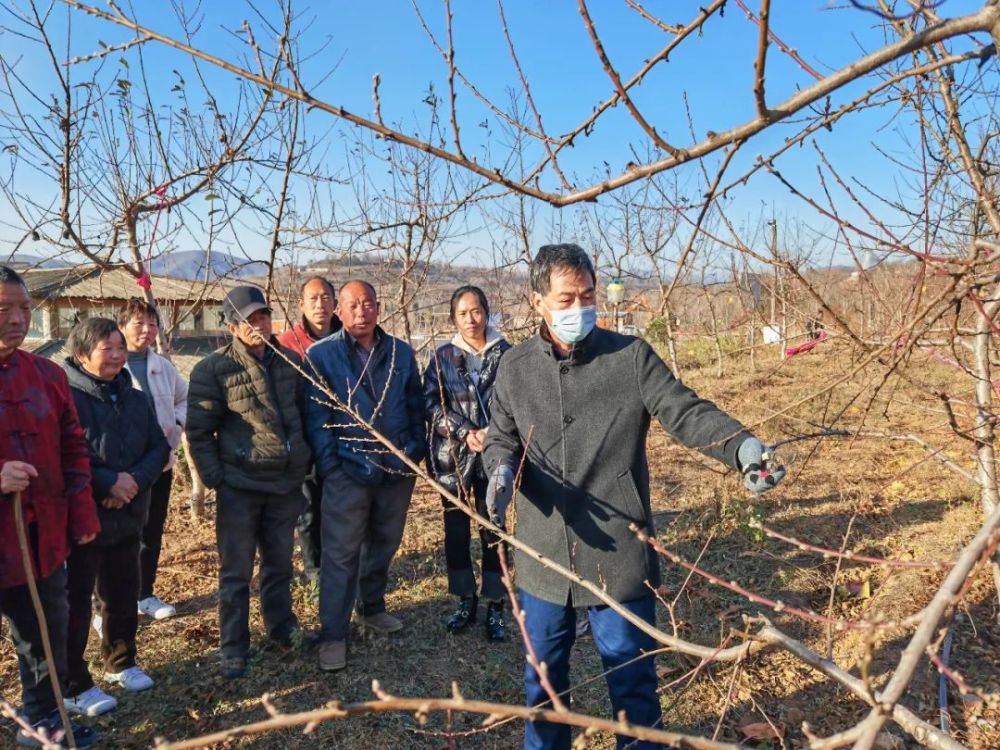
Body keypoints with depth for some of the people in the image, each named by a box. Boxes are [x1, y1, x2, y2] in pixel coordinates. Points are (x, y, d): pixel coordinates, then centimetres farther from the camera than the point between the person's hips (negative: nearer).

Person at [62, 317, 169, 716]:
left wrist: (134, 480, -13)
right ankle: (73, 686, 19)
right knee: (75, 603, 5)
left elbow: (159, 447, 4)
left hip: (127, 517, 6)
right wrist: (109, 483, -23)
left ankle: (120, 663, 37)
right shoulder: (65, 397, -15)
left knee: (123, 595, 18)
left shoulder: (135, 398, 6)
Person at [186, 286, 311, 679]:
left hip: (286, 484, 4)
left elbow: (305, 413, 15)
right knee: (236, 571, 7)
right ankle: (233, 647, 20)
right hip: (239, 486, -4)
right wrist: (215, 479, -12)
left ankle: (282, 627, 37)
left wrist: (305, 463, 11)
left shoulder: (289, 361, 5)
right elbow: (198, 432, -8)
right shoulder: (213, 369, -9)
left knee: (280, 564, 19)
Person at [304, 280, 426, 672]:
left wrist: (416, 450, 2)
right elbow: (316, 416, -7)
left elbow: (416, 406, 10)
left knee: (384, 544, 18)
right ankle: (333, 634, 11)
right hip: (348, 471, -4)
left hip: (398, 468, 4)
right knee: (341, 553, 0)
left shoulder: (401, 353, 6)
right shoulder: (320, 355, -5)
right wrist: (329, 466, -13)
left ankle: (372, 608, 38)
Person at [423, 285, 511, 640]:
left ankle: (495, 608, 15)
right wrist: (465, 433, -14)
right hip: (453, 455, 2)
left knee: (493, 530, 3)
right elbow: (432, 403, -2)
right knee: (455, 529, 9)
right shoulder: (443, 357, 4)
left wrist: (493, 432, -17)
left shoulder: (505, 353, 1)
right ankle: (465, 601, 25)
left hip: (493, 454, -1)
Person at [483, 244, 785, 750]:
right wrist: (503, 470, -13)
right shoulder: (515, 367, 3)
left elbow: (686, 412, -10)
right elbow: (501, 439, 10)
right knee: (543, 673, 21)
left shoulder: (631, 356, -5)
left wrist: (743, 447, -27)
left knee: (632, 678, 12)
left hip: (617, 553, -2)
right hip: (543, 554, 3)